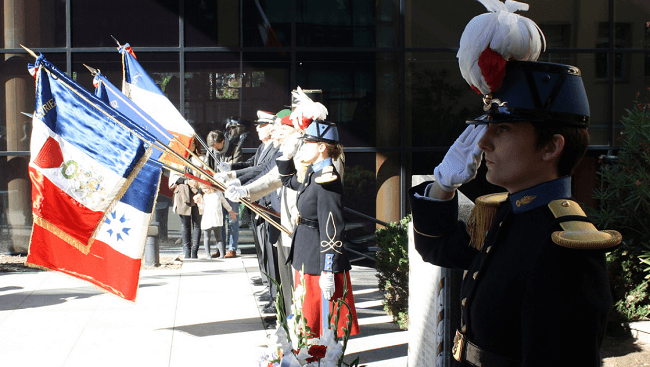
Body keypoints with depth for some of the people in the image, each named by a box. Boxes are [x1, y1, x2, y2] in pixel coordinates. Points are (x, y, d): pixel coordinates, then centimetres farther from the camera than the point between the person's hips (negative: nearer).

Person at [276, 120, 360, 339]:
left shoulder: (328, 182, -20)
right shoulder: (312, 173, 8)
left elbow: (331, 230, -22)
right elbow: (289, 181, 30)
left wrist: (327, 272, -22)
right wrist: (286, 154, 15)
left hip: (321, 261, -9)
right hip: (306, 256, 10)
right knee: (308, 319, 19)